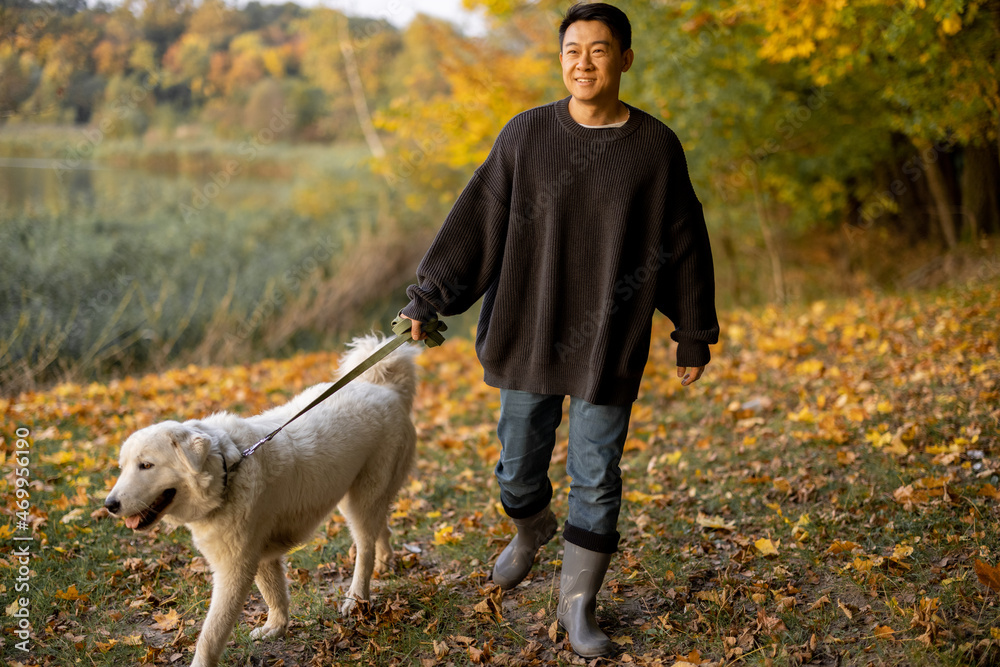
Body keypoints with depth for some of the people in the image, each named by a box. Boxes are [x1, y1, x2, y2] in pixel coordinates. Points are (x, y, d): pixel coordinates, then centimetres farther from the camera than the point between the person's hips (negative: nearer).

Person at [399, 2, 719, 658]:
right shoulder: (526, 135, -2)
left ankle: (579, 601, 23)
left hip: (611, 346, -1)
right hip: (530, 334, 1)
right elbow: (476, 221, -2)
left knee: (596, 477, 4)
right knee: (519, 467, 12)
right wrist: (429, 297, -7)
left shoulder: (656, 146, -3)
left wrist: (694, 335, 7)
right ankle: (532, 528, 47)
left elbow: (684, 243, 4)